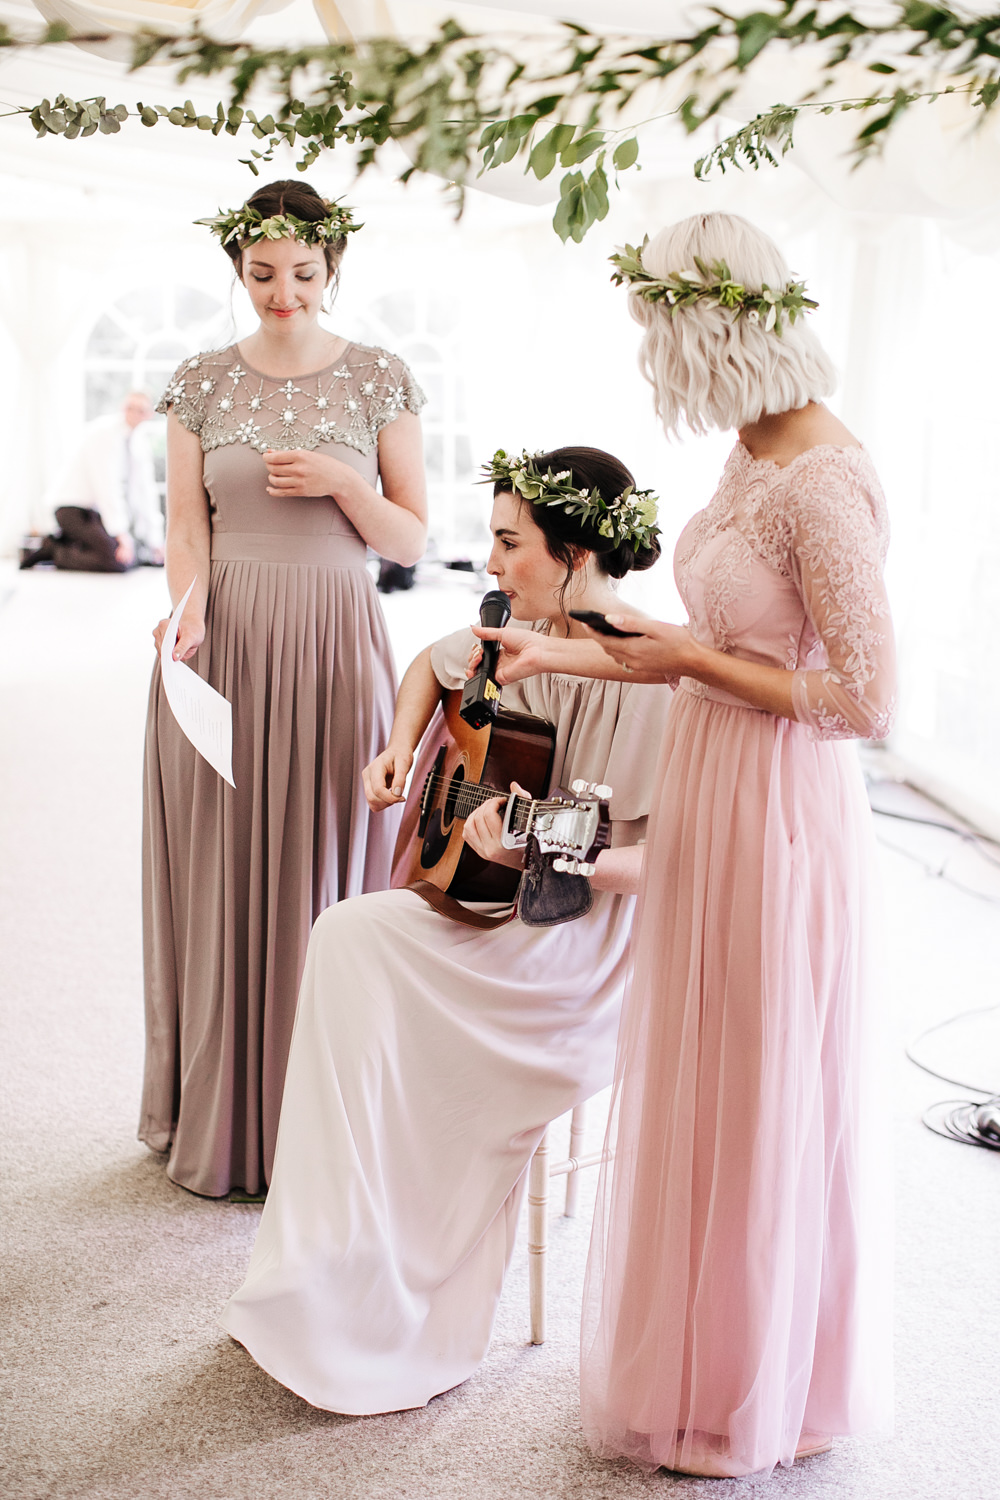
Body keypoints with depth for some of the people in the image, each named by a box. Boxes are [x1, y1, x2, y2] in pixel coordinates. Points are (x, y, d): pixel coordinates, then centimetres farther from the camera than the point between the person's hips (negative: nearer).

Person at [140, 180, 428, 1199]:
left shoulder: (381, 381, 4)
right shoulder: (201, 385, 7)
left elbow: (412, 540, 5)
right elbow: (186, 528, 3)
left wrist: (340, 482, -12)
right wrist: (189, 605, -17)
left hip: (335, 652, -1)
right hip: (224, 652, 1)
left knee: (330, 873, 2)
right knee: (221, 879, 4)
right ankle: (220, 1122, 18)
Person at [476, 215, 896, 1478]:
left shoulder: (821, 485, -23)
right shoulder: (752, 458, 6)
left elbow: (865, 700, -22)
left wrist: (692, 661, -15)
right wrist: (557, 655, 14)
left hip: (778, 819, -9)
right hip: (707, 803, 9)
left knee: (764, 1109, 8)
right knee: (700, 1090, 20)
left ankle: (757, 1402, 30)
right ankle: (706, 1360, 41)